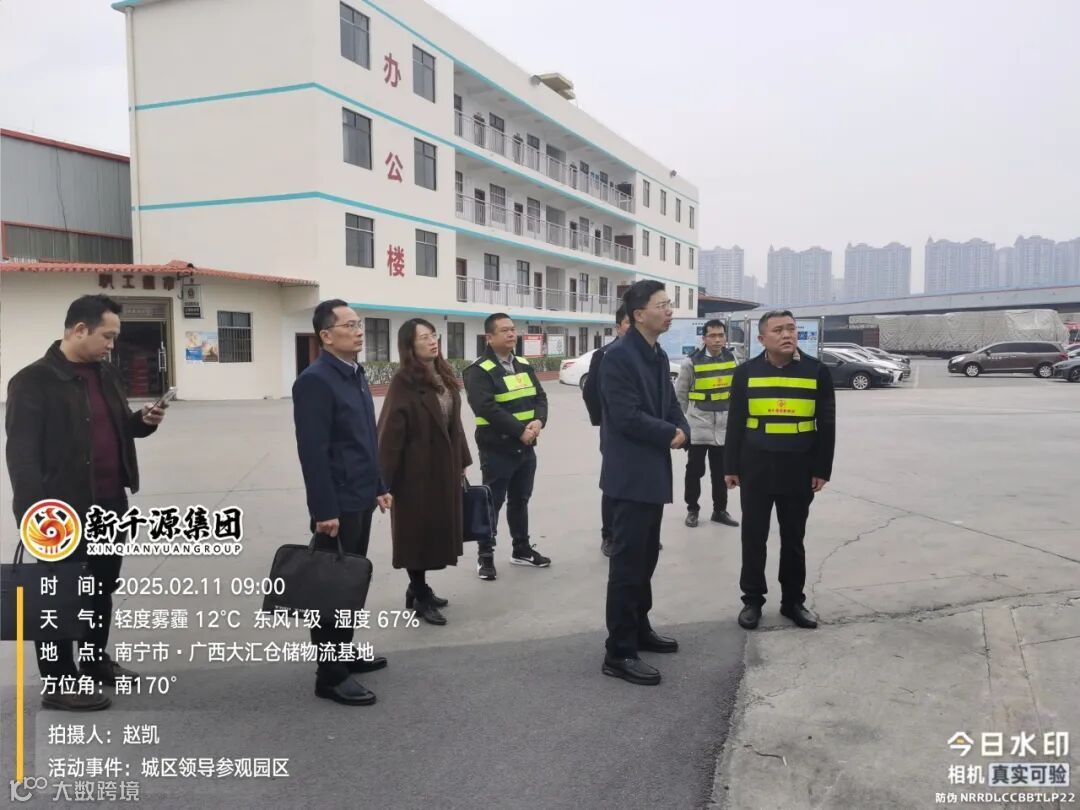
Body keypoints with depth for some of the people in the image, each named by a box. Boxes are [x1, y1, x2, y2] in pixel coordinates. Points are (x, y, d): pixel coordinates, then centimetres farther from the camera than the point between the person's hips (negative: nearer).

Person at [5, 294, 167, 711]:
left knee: (103, 588, 19)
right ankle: (58, 684, 18)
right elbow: (21, 454, -15)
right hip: (65, 512, -7)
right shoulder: (33, 381, -12)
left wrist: (142, 421, 0)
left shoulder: (107, 373, 10)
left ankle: (95, 660, 36)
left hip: (111, 505, 7)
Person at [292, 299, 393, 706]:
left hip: (360, 499, 9)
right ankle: (330, 674, 12)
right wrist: (325, 510, -21)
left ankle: (345, 652, 33)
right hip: (337, 504, -9)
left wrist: (378, 486, 16)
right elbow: (313, 452, -21)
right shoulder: (315, 381, -17)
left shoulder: (357, 374, 11)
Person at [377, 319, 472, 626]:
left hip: (444, 466, 8)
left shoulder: (445, 376, 8)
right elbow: (390, 433, -17)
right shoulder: (403, 382, -15)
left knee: (437, 528, 15)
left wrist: (462, 461, 15)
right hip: (417, 469, -8)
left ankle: (418, 587, 30)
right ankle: (420, 596, 17)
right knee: (418, 531, 4)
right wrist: (385, 480, -18)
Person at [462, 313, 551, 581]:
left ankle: (522, 549, 30)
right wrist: (520, 430, -23)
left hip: (526, 448, 7)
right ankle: (485, 556, 13)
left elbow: (540, 397, 7)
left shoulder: (524, 366, 11)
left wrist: (538, 421, -13)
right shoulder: (480, 371, -11)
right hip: (497, 449, -6)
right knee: (493, 502, 2)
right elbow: (487, 408, -22)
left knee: (520, 500, 17)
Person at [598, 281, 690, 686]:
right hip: (631, 475, -9)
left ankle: (639, 629, 32)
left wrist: (682, 432, -7)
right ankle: (619, 653, 4)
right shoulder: (619, 355, -17)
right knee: (628, 562, -4)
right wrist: (670, 435, -11)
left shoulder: (659, 356, 13)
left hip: (654, 473, 9)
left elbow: (670, 405, 14)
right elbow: (627, 417, -23)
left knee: (646, 557, 18)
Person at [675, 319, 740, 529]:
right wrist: (684, 419, 3)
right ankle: (692, 510, 19)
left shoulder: (731, 359, 2)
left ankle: (720, 510, 25)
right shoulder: (692, 362, -10)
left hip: (724, 427, 4)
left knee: (721, 471, 12)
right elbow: (679, 394, -2)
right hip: (698, 427, -3)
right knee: (695, 470, 5)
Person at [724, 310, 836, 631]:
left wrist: (822, 469, -1)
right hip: (756, 468, 0)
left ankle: (793, 600, 23)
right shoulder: (746, 373, 1)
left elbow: (826, 425, 3)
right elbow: (735, 423, 3)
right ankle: (752, 599, 17)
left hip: (798, 469, 0)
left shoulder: (817, 371, 1)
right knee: (753, 537, 5)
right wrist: (731, 467, 0)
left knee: (793, 539, 11)